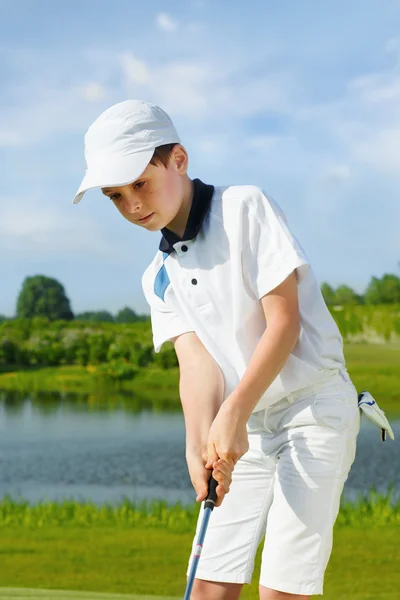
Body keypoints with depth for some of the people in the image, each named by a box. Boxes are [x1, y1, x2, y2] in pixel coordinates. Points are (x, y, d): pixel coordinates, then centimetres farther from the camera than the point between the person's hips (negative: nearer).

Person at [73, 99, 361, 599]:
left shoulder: (246, 207, -9)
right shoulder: (159, 277, 9)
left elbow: (283, 321, -15)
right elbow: (195, 360, -6)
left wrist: (234, 412, -24)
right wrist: (199, 441, -25)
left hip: (314, 408, -6)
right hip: (247, 430, 6)